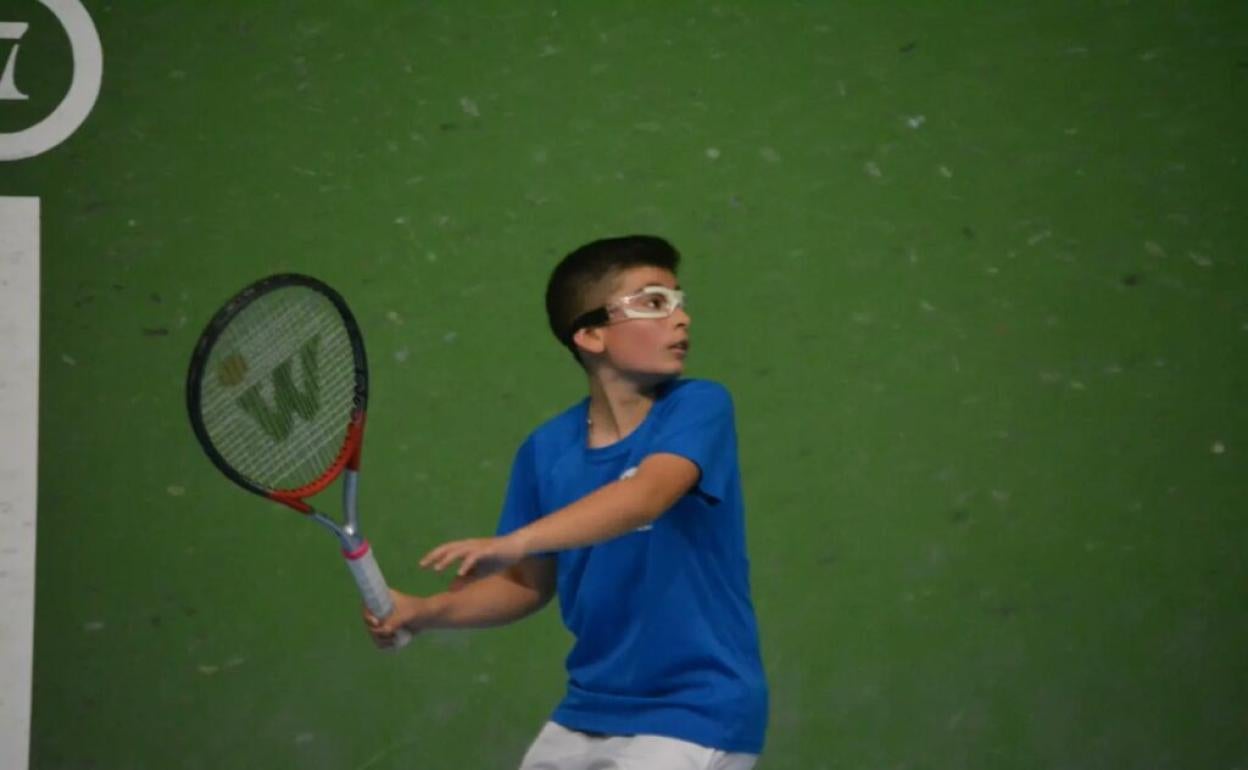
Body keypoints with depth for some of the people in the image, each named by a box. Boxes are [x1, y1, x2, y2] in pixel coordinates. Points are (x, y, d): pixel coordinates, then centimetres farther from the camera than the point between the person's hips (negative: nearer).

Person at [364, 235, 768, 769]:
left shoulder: (699, 408, -12)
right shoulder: (546, 450, 1)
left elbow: (647, 495, -31)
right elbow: (528, 583, 13)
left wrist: (515, 542, -43)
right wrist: (422, 613, -3)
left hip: (694, 716, -5)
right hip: (586, 716, 5)